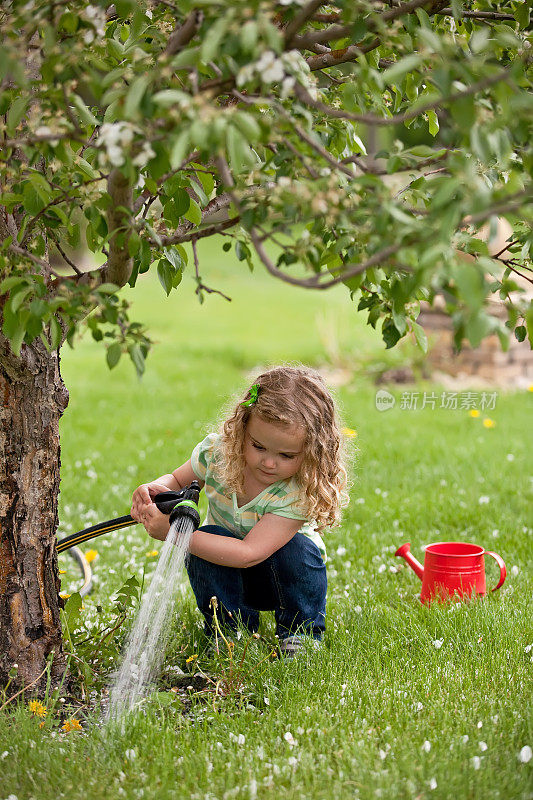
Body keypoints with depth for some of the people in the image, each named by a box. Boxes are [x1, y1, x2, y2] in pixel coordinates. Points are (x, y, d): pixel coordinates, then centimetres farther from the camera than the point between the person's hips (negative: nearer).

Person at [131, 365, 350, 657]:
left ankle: (300, 633, -9)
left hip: (283, 575, -2)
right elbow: (177, 481, 1)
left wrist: (172, 532, -44)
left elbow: (249, 554, -40)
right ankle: (231, 631, -13)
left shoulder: (300, 492, -33)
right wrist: (156, 490, -26)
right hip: (222, 576, 3)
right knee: (210, 535, -29)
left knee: (294, 547, -34)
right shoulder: (217, 452, -20)